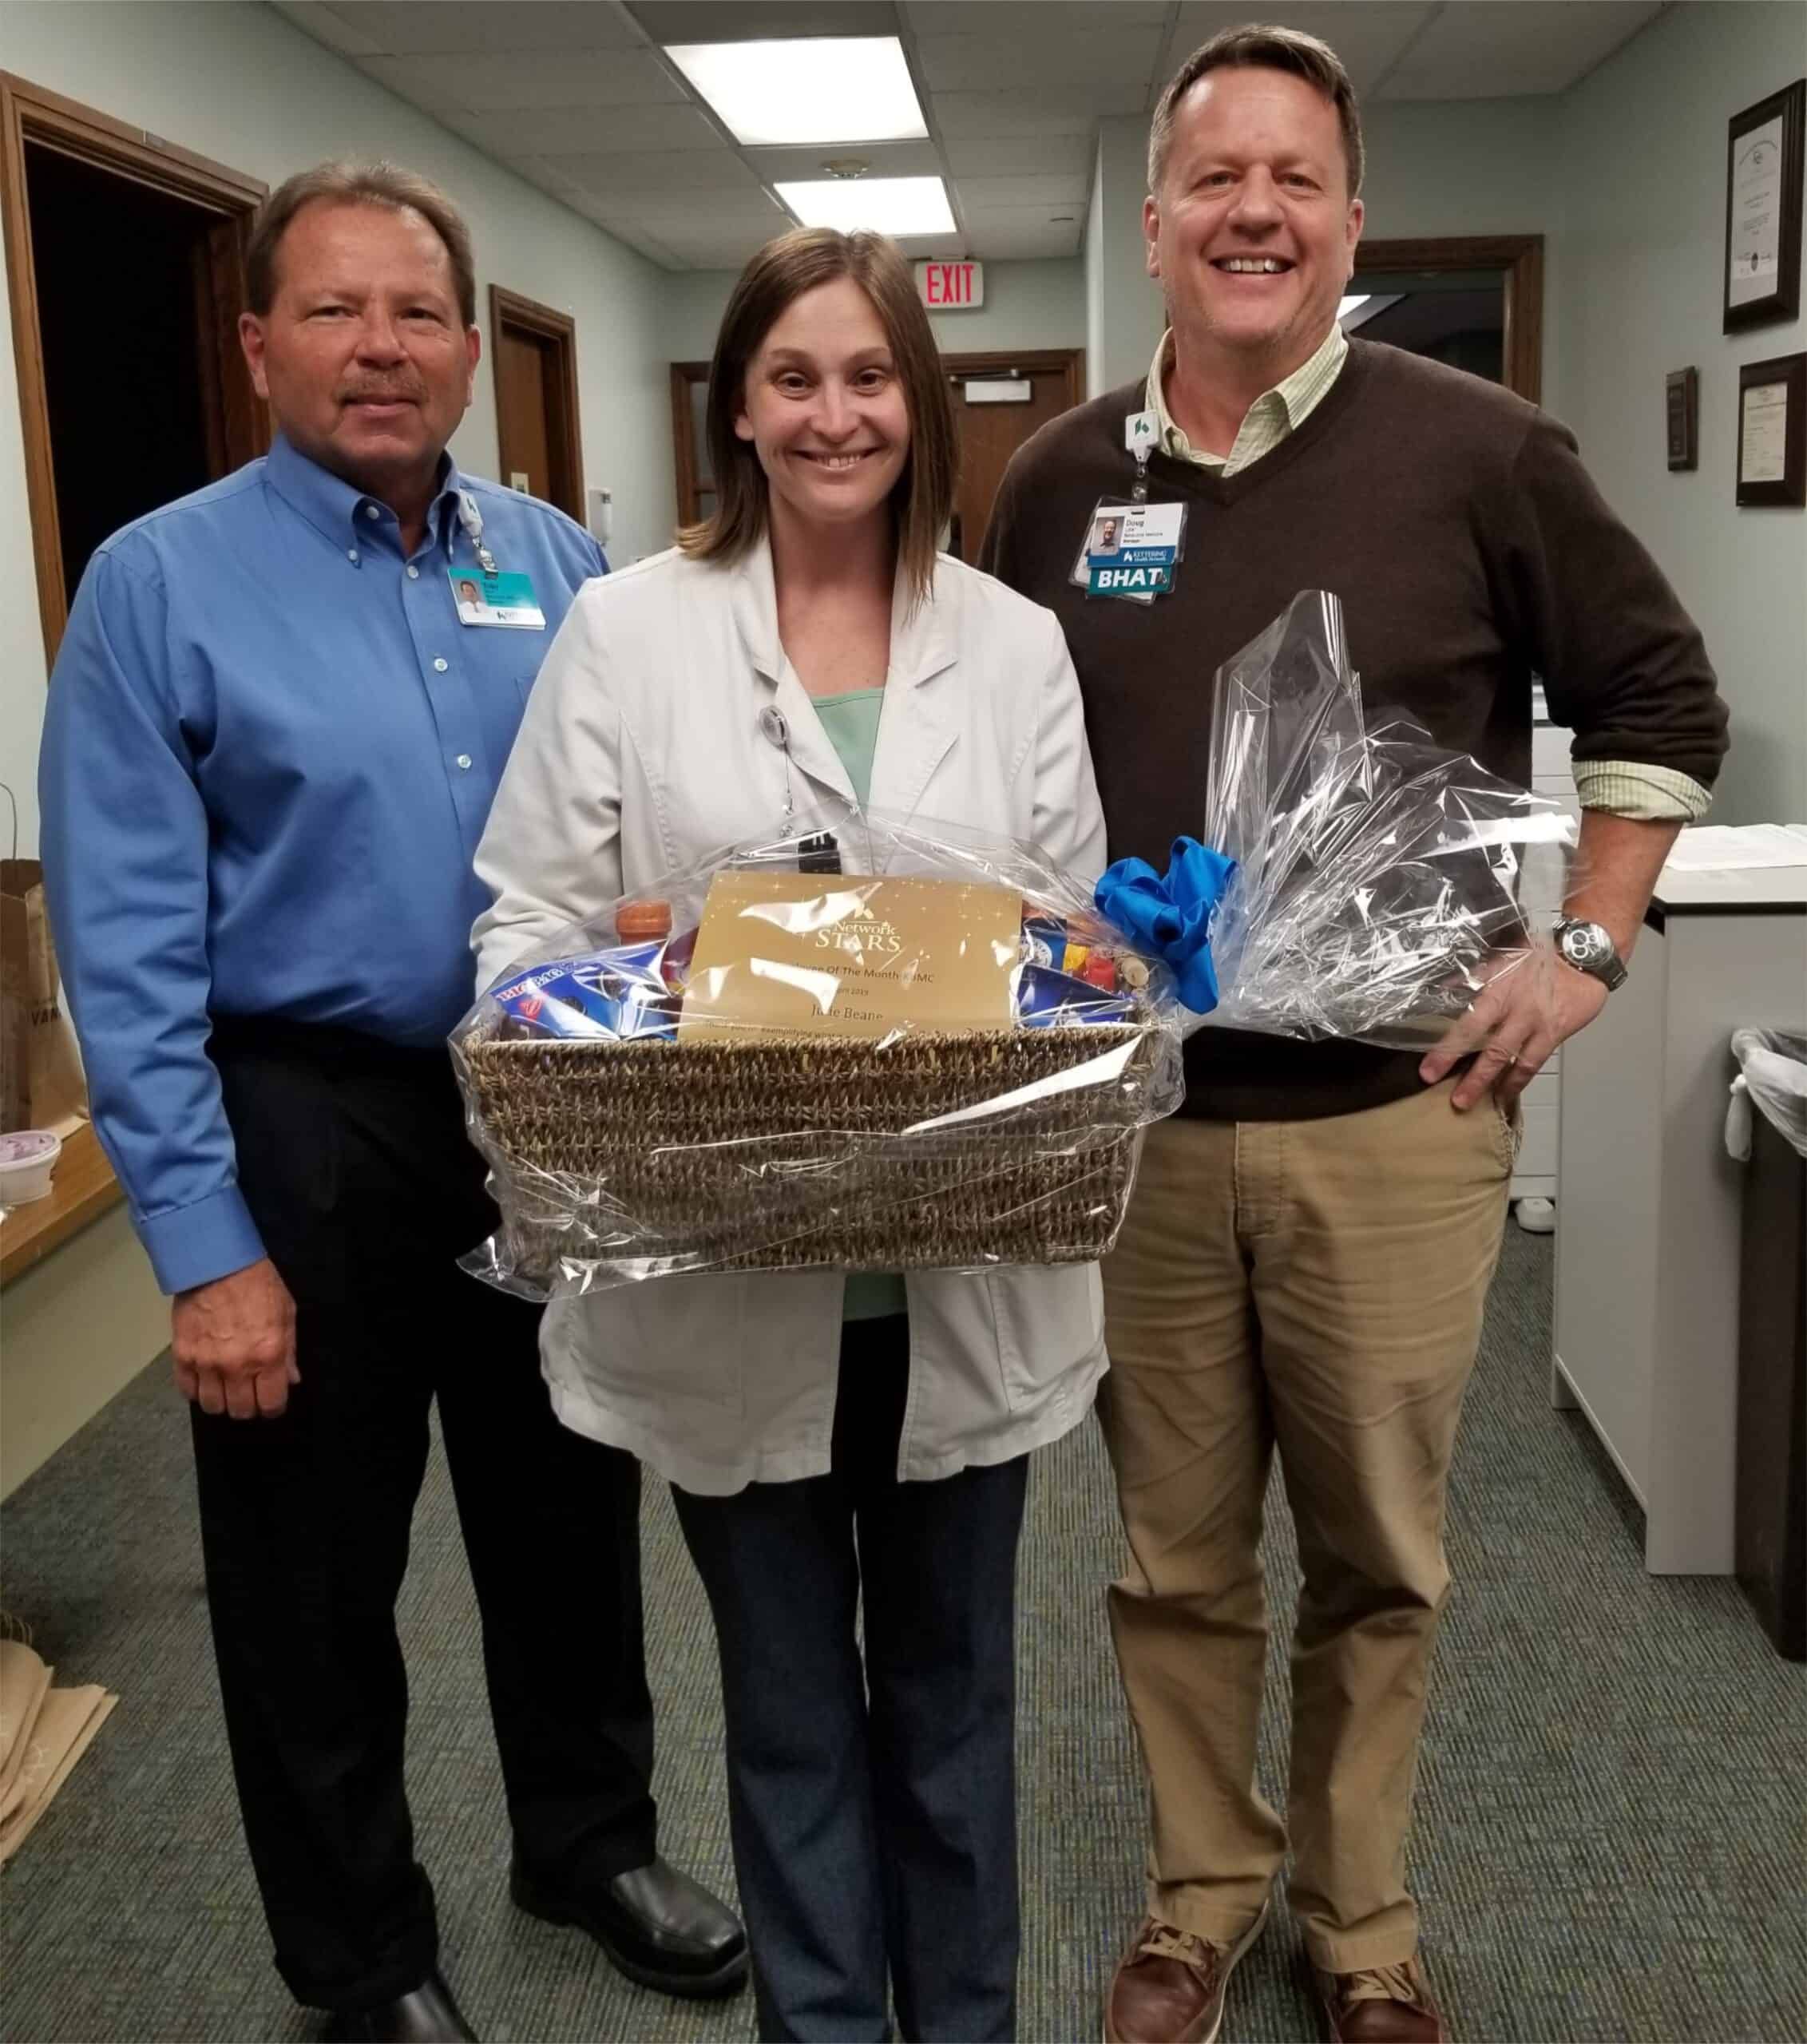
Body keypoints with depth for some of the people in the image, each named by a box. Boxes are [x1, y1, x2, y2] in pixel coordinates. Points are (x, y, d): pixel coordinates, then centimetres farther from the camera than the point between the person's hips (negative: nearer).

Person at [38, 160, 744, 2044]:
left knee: (570, 1519, 20)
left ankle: (591, 1841, 44)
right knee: (319, 1581, 13)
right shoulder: (163, 581, -9)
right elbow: (128, 951, -12)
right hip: (310, 1132, -3)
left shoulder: (558, 564, 3)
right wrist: (206, 1245, -16)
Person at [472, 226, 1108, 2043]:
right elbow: (531, 914, -2)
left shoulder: (1016, 643, 4)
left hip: (962, 1271, 2)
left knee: (950, 1695, 19)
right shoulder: (624, 628, -1)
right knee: (789, 1707, 16)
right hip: (726, 1280, -1)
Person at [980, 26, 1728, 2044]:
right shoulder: (1058, 480, 5)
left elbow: (1656, 701, 6)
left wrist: (1585, 949, -1)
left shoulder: (1478, 452, -3)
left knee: (1381, 1558, 12)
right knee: (1176, 1554, 14)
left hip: (1395, 1112, -1)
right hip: (1132, 1116, 2)